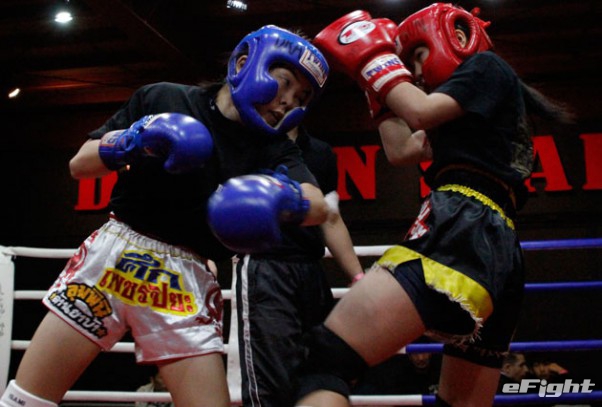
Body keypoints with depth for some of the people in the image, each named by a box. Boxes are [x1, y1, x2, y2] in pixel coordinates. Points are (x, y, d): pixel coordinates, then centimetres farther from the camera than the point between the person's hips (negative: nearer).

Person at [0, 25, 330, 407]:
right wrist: (134, 140, -16)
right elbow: (79, 165, 3)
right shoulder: (163, 99, 1)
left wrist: (278, 194, -38)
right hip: (114, 254, 0)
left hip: (187, 279, 1)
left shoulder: (275, 150, 3)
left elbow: (318, 206, -16)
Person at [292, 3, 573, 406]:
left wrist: (374, 58, 10)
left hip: (465, 229, -10)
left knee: (323, 360, -23)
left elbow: (421, 113, -3)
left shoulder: (486, 66, 12)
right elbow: (401, 151, 32)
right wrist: (378, 86, 32)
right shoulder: (467, 117, 34)